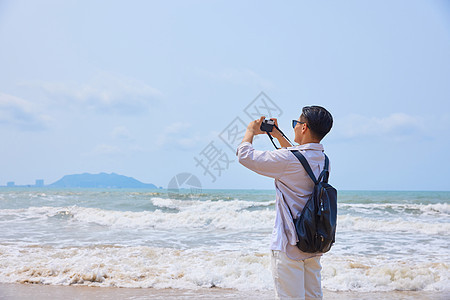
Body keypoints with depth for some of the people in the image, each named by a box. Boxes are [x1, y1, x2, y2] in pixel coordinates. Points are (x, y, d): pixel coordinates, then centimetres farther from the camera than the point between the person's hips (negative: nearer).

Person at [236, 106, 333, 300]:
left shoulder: (287, 160, -19)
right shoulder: (322, 160, 6)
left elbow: (245, 155, -10)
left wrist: (251, 131, 8)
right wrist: (278, 136, 33)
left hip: (290, 245, -8)